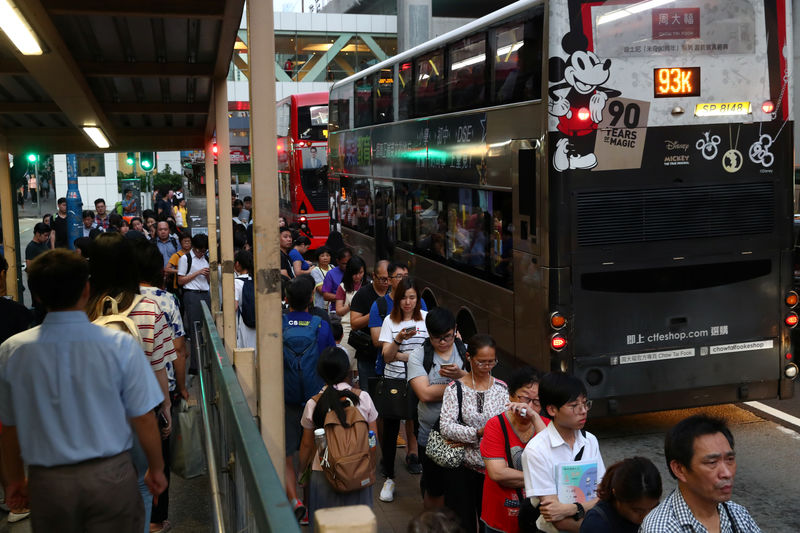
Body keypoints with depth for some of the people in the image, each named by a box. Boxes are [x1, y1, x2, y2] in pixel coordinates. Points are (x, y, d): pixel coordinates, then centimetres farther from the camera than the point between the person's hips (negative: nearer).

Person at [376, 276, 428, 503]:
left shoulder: (426, 318, 3)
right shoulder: (390, 321, 4)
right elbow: (387, 356, -2)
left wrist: (402, 355, -10)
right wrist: (399, 339, -19)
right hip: (394, 381, 0)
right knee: (390, 427, 1)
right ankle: (389, 477, 15)